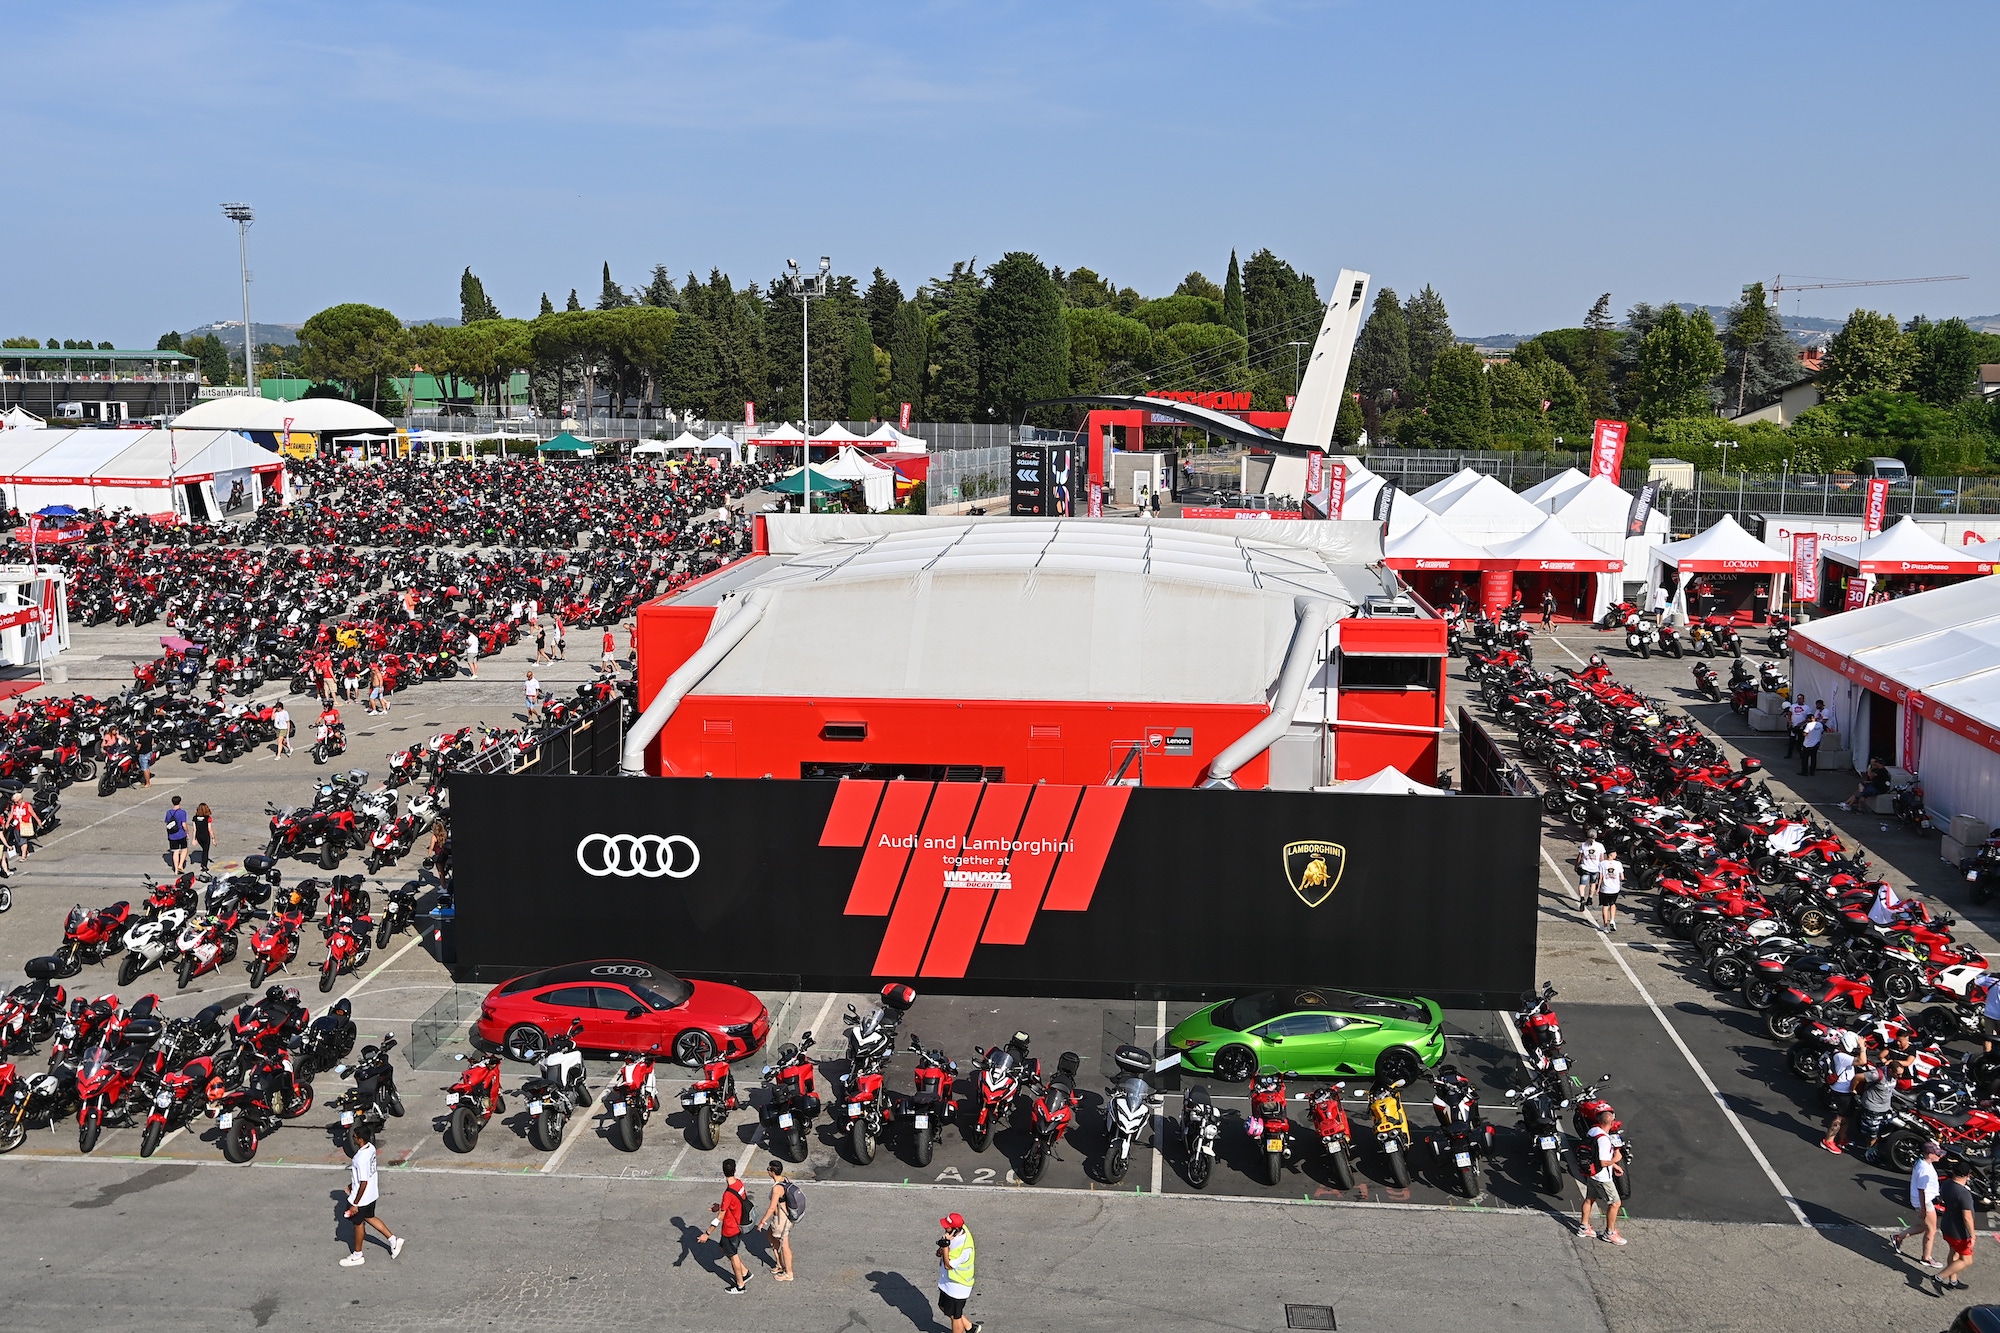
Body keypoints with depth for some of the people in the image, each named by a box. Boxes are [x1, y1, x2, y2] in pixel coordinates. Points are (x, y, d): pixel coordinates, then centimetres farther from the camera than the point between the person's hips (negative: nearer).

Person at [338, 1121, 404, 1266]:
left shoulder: (361, 1159, -34)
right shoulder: (371, 1147, -6)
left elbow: (363, 1183, -28)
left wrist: (355, 1204, -20)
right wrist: (353, 1184, 23)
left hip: (362, 1197, -8)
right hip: (372, 1194, 8)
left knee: (358, 1223, 13)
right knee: (369, 1217, 26)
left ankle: (357, 1255, 33)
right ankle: (393, 1239, 30)